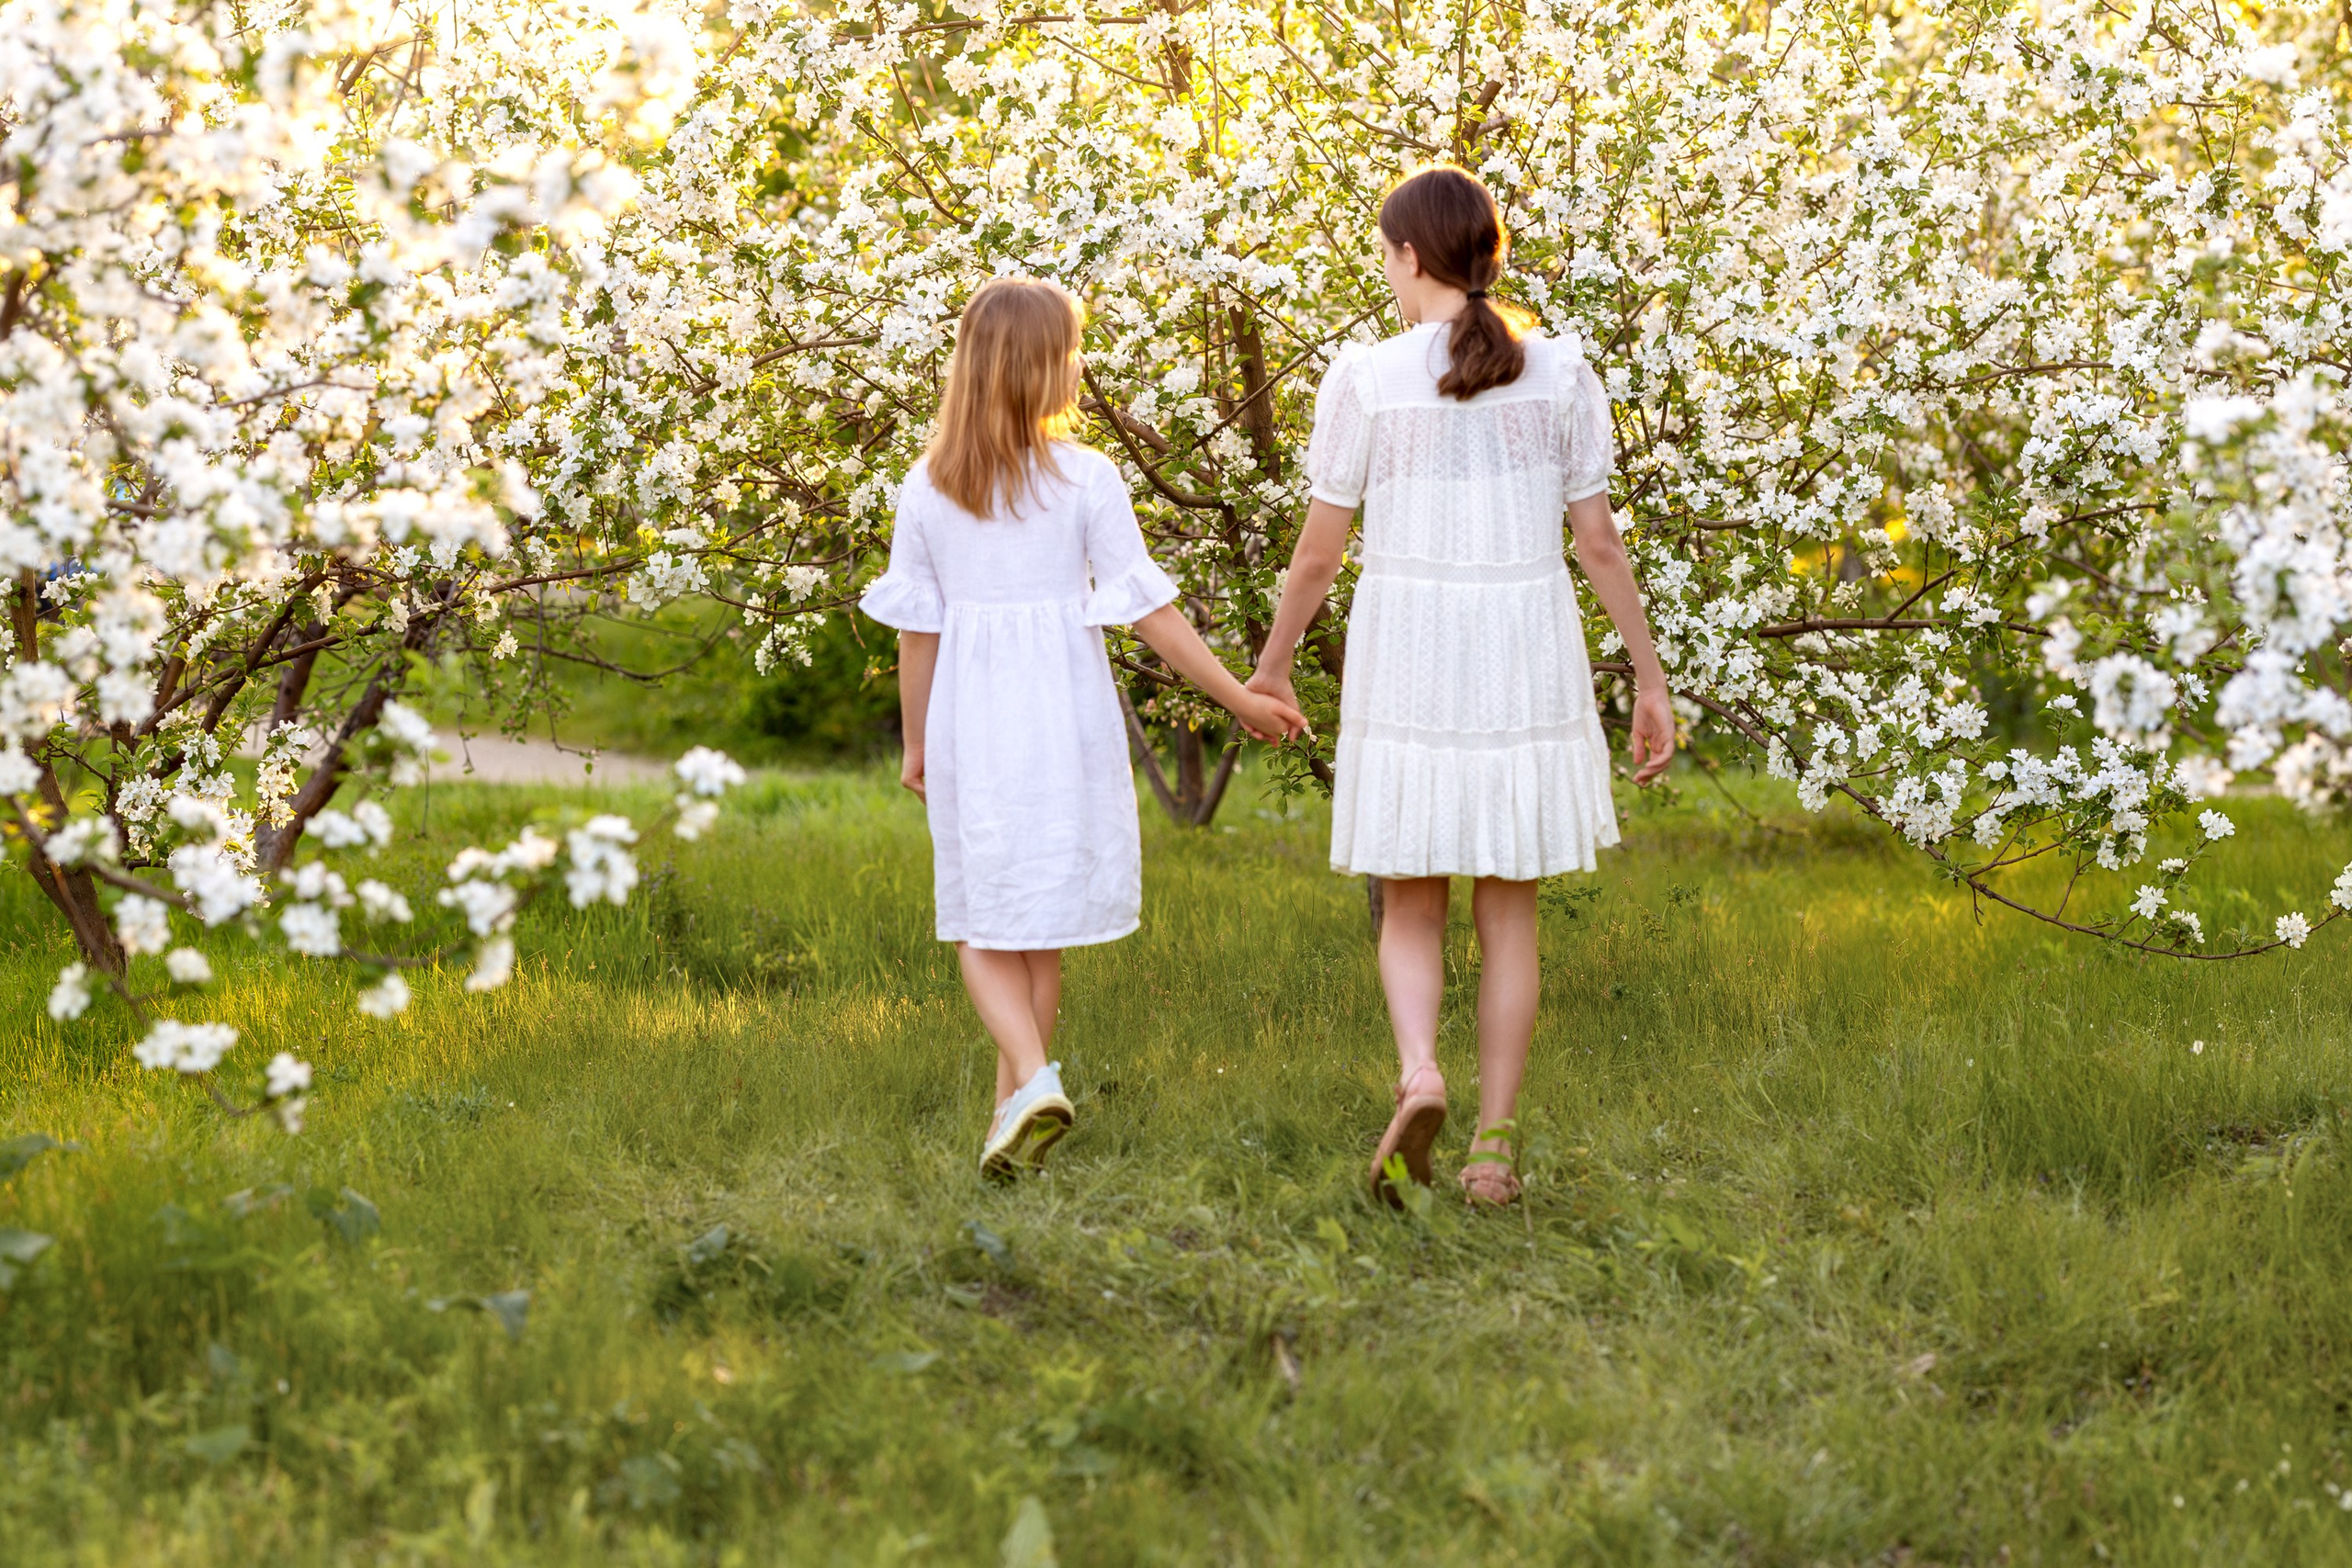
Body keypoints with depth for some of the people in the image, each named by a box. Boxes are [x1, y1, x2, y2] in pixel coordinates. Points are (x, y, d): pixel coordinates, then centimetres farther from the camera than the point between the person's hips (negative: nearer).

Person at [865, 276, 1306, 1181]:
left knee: (983, 925, 8)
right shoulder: (1087, 480, -8)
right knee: (1043, 924, 13)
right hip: (1065, 722, 0)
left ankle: (1032, 1078, -14)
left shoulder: (926, 491, -2)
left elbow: (916, 632, 2)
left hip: (971, 725, 1)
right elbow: (1148, 613, -7)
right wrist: (1241, 700, 1)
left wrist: (917, 746, 15)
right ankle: (1014, 1102, 20)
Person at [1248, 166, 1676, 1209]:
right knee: (1507, 911, 12)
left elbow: (1320, 547, -2)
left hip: (1407, 650, -2)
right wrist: (1651, 679, 8)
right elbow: (1600, 544, 1)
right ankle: (1495, 1145, 11)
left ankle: (1418, 1072, -17)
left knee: (1410, 905, 11)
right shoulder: (1561, 375, 0)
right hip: (1527, 654, 2)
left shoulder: (1366, 377, -6)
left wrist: (1273, 662, 13)